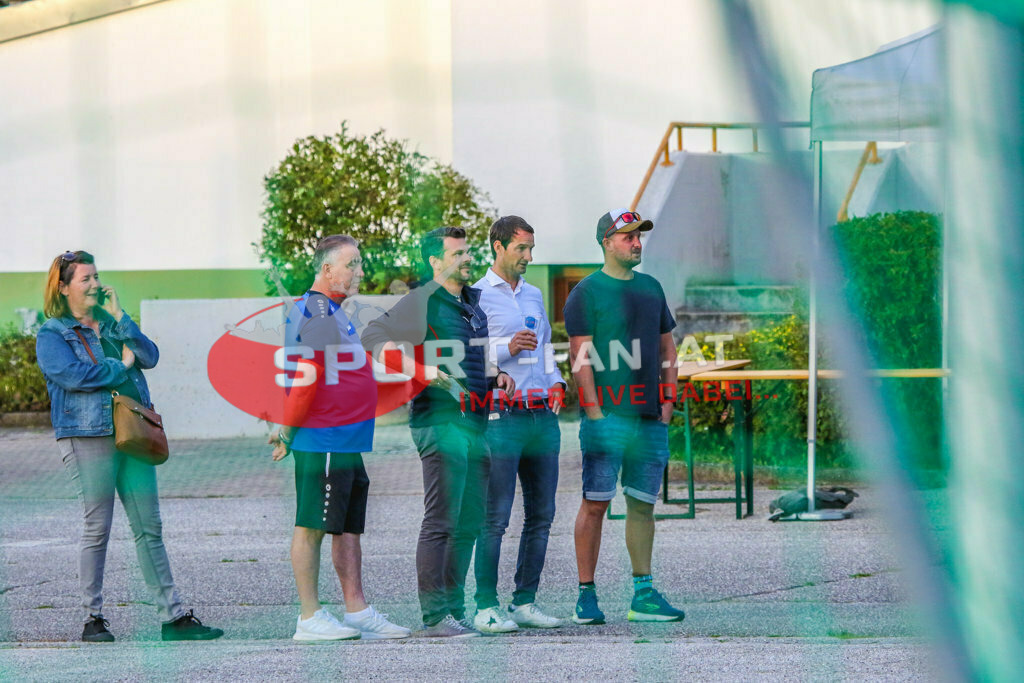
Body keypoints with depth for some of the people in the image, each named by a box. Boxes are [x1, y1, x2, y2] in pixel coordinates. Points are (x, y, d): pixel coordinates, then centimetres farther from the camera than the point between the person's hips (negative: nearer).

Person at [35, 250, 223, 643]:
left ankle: (173, 616, 3)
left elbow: (150, 356, 5)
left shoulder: (112, 323, 19)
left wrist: (119, 318, -3)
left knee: (149, 527, 3)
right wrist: (120, 367, -5)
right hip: (87, 436, -5)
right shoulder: (52, 335, 1)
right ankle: (92, 618, 6)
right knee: (97, 529, -3)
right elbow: (73, 374, -16)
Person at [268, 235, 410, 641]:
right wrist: (288, 432, -11)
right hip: (323, 442, -10)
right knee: (312, 527, -5)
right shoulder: (317, 314, -15)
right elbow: (305, 381, -18)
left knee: (349, 528, 11)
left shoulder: (332, 312, 19)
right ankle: (310, 618, -2)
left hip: (347, 440, 10)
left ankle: (357, 611, 14)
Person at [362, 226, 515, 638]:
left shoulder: (472, 304, 19)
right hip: (441, 422, -9)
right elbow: (372, 338, -11)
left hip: (475, 421, 9)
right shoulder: (422, 302, -6)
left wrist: (496, 377, 12)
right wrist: (414, 368, -22)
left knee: (469, 523, 10)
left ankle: (453, 609, 17)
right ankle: (434, 617, -9)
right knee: (441, 522, -10)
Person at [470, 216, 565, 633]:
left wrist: (555, 382, 10)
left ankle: (525, 602, 13)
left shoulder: (534, 296, 20)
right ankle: (486, 607, -6)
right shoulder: (476, 297, -1)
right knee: (495, 517, -9)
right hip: (502, 418, -7)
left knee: (541, 514, 6)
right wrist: (507, 348, -18)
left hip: (543, 417, 7)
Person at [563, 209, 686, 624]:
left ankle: (643, 596, 8)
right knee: (595, 503, -6)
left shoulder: (650, 288, 17)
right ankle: (586, 596, -4)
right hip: (607, 415, -6)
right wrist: (594, 412, -15)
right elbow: (580, 356, -8)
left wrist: (668, 400, 10)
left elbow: (666, 348, 21)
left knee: (643, 505, 6)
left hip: (650, 418, 6)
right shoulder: (587, 292, -3)